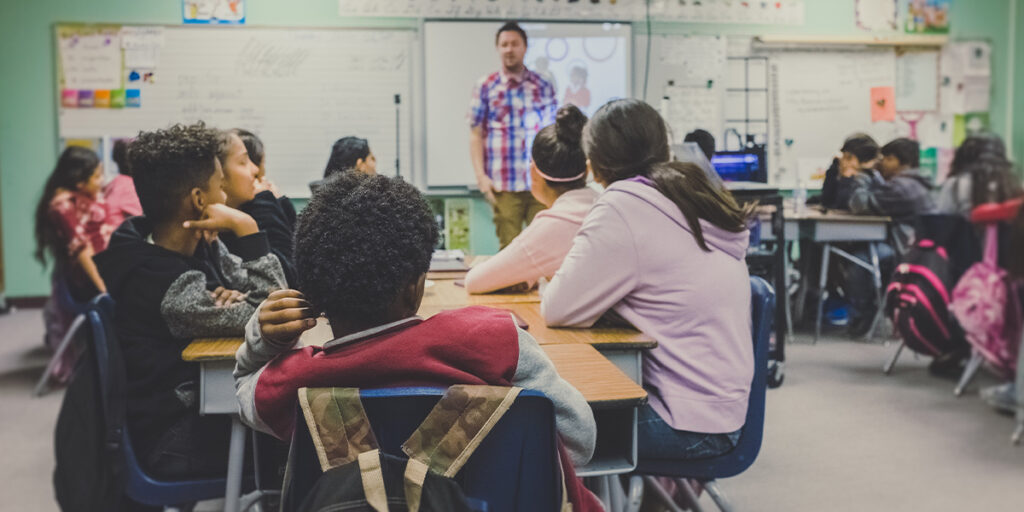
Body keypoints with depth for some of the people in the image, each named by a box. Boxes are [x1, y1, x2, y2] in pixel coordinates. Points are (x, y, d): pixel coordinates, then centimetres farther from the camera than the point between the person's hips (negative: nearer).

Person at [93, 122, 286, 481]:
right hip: (179, 443, -8)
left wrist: (237, 299, -20)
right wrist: (247, 229, -26)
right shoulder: (169, 287, -28)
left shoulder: (200, 247, -1)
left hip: (203, 403, 8)